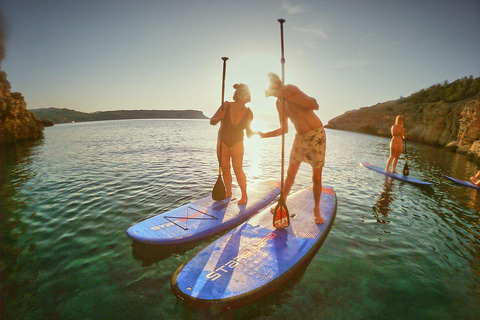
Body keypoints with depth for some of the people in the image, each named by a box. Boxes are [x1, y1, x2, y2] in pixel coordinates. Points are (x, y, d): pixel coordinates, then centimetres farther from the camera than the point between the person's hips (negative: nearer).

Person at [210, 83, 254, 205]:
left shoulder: (248, 113, -15)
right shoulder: (226, 106, -16)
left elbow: (249, 134, -11)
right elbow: (212, 122, -10)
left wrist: (252, 132, -33)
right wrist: (218, 118, -31)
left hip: (237, 142, -1)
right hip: (222, 140, 2)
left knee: (238, 169, -10)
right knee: (225, 168, 4)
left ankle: (244, 196, 0)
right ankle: (228, 192, 20)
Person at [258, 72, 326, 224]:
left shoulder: (290, 89, -13)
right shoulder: (279, 103, 8)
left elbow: (315, 105, -27)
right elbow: (284, 129, 15)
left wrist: (287, 96, -27)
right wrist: (264, 135, 8)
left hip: (316, 135, -6)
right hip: (300, 137, 6)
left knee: (316, 178, 0)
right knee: (290, 173, 10)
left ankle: (317, 209, 20)